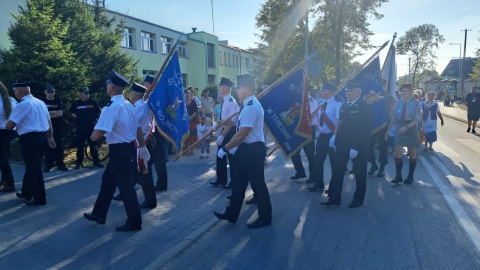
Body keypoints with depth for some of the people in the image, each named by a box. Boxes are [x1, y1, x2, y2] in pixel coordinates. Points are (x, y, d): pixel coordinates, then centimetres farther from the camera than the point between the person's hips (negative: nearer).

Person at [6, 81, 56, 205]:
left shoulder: (22, 105, -14)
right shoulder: (40, 102, 13)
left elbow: (9, 126, -14)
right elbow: (48, 122, 17)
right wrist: (50, 137, 23)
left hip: (29, 139, -9)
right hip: (42, 137, 9)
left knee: (33, 168, -1)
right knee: (32, 166, 20)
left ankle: (39, 198, 6)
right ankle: (26, 192, 34)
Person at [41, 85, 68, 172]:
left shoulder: (58, 102, 7)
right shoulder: (42, 102, 6)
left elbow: (60, 113, -6)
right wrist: (54, 112, -12)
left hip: (57, 127, 0)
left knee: (58, 146, 2)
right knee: (47, 146, 0)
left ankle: (60, 164, 7)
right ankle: (48, 165, 6)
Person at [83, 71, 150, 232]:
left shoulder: (111, 107, -22)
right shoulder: (128, 104, 5)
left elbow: (97, 135, -27)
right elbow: (138, 128, 13)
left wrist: (92, 136, -3)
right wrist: (142, 147, 22)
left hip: (119, 150, -9)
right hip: (128, 147, 9)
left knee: (125, 185, 3)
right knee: (108, 180, 22)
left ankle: (134, 222, 17)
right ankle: (99, 214, 37)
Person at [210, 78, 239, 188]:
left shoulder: (231, 101, -20)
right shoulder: (225, 101, 9)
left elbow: (232, 121, -26)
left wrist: (222, 135, -25)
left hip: (230, 132, -10)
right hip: (225, 130, 10)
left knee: (231, 157, 3)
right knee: (220, 155, 16)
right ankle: (221, 179, 30)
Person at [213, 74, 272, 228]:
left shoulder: (251, 107, -21)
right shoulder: (250, 105, 12)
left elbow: (242, 134, -24)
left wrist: (225, 149, -16)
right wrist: (235, 147, 15)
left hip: (252, 150, -10)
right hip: (247, 149, 10)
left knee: (257, 184, 3)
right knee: (239, 183, 16)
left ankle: (265, 217, 19)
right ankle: (232, 214, 28)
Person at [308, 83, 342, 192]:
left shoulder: (337, 104, -16)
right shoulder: (322, 105, 9)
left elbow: (339, 121, -20)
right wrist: (318, 132, 13)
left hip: (331, 136, -8)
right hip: (322, 136, 8)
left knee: (334, 162, 7)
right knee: (318, 160, 14)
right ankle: (319, 184, 30)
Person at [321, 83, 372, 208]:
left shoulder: (365, 107, -11)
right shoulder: (344, 106, 10)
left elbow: (366, 129, -17)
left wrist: (356, 147, -21)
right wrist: (335, 138, 1)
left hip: (358, 146, -6)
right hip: (342, 145, 6)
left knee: (359, 174, 9)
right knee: (337, 171, 5)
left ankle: (358, 199, 23)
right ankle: (334, 197, 13)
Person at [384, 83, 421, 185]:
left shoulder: (416, 104, -8)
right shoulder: (399, 103, 3)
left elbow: (417, 120, -16)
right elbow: (394, 118, 7)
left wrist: (406, 127, -29)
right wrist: (388, 130, 5)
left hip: (411, 130, -3)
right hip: (400, 130, 3)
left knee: (412, 154, 9)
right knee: (398, 153, -5)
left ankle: (410, 176, 21)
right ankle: (398, 176, 2)